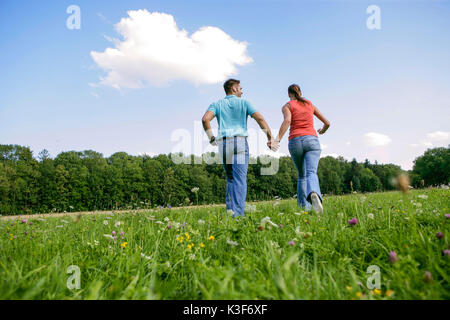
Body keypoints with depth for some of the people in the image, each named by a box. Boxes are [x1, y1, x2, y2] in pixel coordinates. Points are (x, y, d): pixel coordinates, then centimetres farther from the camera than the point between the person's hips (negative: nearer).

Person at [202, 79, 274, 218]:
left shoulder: (217, 104, 15)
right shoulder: (244, 102, 10)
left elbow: (205, 119, -3)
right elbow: (260, 119, -1)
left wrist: (211, 137, 6)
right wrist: (270, 137, 1)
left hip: (223, 143, 3)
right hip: (240, 141, -3)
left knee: (230, 178, 17)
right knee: (240, 179, -6)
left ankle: (229, 209, 11)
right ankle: (238, 213, -14)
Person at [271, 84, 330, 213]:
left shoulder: (287, 106, 10)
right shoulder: (310, 104, 21)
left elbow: (287, 121, -14)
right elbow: (327, 123, 23)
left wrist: (277, 140, -23)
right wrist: (322, 131, 46)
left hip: (295, 142, 0)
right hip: (312, 140, 1)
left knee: (302, 175, 18)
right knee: (311, 173, -16)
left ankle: (304, 206, 17)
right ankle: (314, 194, -49)